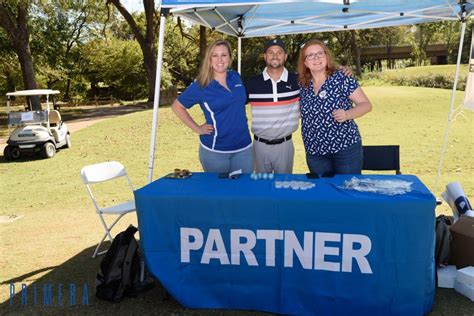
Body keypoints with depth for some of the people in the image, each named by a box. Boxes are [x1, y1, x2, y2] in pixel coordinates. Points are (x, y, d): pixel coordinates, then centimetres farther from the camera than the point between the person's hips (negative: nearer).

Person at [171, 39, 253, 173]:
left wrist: (241, 122, 11)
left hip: (244, 148, 4)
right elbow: (177, 106, 1)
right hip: (214, 150, -4)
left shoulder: (236, 77, 4)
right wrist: (197, 128, -3)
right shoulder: (201, 86, -9)